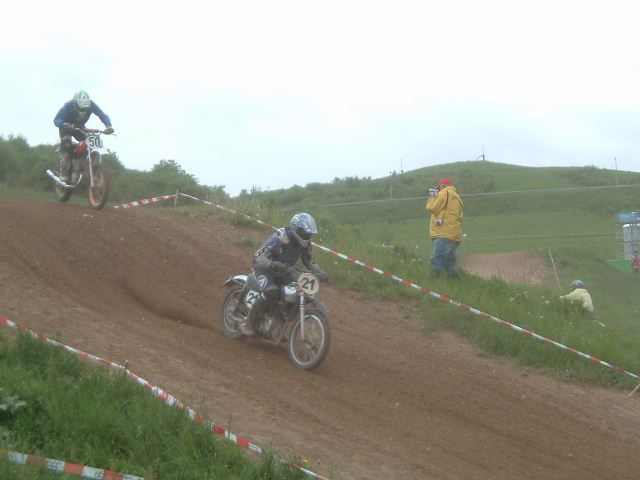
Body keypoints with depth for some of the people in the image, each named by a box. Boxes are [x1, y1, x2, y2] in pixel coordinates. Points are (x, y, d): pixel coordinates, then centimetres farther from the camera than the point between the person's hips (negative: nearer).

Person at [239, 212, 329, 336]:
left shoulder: (305, 242, -7)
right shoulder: (279, 238, -30)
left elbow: (308, 261, 7)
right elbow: (258, 257, -34)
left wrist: (319, 272, -13)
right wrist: (273, 264, -53)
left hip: (281, 270, 7)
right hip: (264, 268, -7)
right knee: (271, 292, -32)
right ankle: (248, 323, -20)